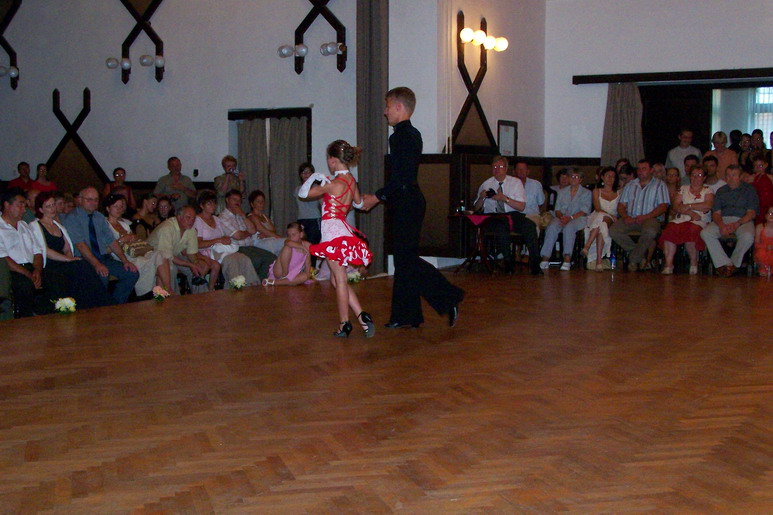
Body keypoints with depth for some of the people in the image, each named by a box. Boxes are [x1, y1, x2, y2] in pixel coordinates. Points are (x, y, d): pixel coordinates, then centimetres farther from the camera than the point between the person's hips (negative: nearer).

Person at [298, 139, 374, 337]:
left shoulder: (333, 184, -15)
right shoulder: (351, 180, 8)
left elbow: (303, 193, -10)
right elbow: (359, 202, 26)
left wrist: (314, 177, 1)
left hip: (334, 233, -8)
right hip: (341, 230, 8)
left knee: (340, 279, -1)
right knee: (337, 280, 14)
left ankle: (344, 324, 5)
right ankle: (362, 316, 4)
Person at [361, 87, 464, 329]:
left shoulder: (401, 135, -15)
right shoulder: (413, 134, 16)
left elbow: (401, 178, -22)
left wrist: (377, 197, -14)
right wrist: (382, 196, 19)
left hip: (406, 205, -10)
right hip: (409, 202, 10)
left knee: (407, 259, -8)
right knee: (404, 259, 11)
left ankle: (449, 298, -6)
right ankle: (406, 315, 16)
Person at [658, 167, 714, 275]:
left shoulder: (708, 191, 16)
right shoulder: (683, 189, 24)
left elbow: (708, 205, -6)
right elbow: (675, 207, 9)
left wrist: (688, 206, -2)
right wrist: (690, 212, -6)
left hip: (699, 222, -2)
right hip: (680, 220, 3)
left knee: (691, 230, -39)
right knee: (669, 230, -32)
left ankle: (694, 263, -21)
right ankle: (668, 264, -34)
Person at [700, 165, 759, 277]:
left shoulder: (749, 189, 10)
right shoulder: (721, 191, 19)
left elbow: (752, 213, 0)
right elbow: (716, 213, 9)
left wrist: (737, 224, -17)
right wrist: (721, 225, -14)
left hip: (743, 221, -3)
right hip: (723, 220, 3)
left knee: (748, 236, -37)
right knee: (705, 233, -26)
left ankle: (734, 264, -15)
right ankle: (726, 264, -25)